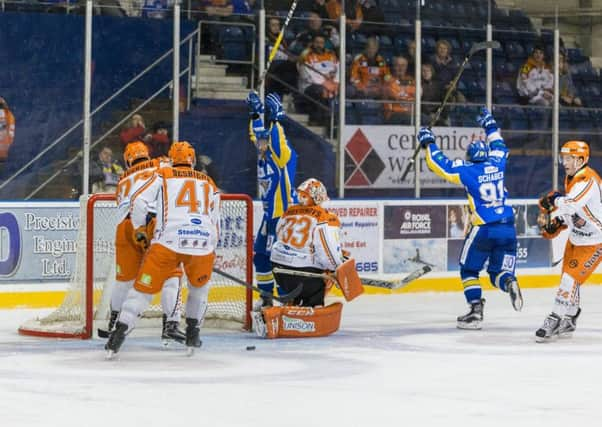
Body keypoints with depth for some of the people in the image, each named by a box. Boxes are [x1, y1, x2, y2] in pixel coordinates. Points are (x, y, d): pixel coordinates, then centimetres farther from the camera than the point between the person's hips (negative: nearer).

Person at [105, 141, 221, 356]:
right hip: (204, 245, 2)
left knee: (143, 288, 5)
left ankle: (119, 335, -4)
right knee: (199, 287, 29)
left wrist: (140, 230, 18)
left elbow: (139, 202, 4)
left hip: (168, 242, -2)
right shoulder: (209, 184, 26)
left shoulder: (163, 175, 16)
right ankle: (193, 334, 26)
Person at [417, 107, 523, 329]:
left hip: (483, 228, -4)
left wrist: (428, 144, 13)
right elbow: (499, 147, 30)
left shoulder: (467, 171, -5)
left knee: (469, 270, 13)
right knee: (499, 272, 12)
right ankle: (509, 282, -23)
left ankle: (476, 311, 2)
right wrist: (491, 127, 42)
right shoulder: (496, 165, 9)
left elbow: (442, 164, 0)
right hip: (507, 227, 4)